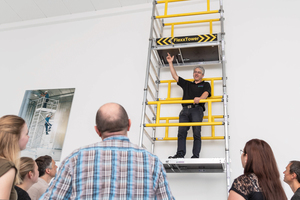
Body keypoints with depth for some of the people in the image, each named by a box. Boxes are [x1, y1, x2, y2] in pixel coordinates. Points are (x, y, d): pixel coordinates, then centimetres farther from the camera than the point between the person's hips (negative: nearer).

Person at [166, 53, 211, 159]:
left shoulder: (205, 84, 23)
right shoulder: (187, 84, 33)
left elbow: (206, 93, 1)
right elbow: (175, 76, 33)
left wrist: (200, 98, -22)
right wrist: (170, 63, 31)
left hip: (197, 109, -3)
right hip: (185, 110, 3)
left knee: (196, 133, -16)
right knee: (181, 132, -16)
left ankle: (195, 156, -19)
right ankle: (180, 154, -24)